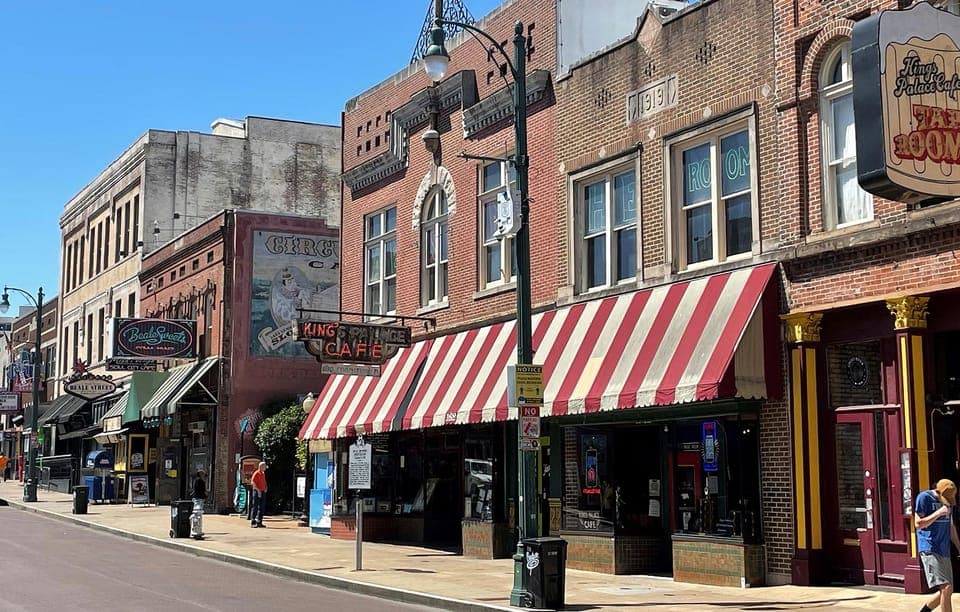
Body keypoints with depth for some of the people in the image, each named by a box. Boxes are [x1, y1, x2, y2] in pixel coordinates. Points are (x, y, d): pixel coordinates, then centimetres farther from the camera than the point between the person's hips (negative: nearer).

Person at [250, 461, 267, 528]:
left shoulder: (263, 474, 16)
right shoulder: (256, 473, -9)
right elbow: (252, 482, -17)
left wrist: (265, 488, 10)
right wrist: (258, 490, -20)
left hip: (263, 492, 8)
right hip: (257, 492, -8)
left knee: (262, 507, 8)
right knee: (255, 507, -5)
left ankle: (259, 522, 13)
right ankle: (253, 522, -1)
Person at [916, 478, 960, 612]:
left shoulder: (948, 500, 13)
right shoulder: (924, 498, -8)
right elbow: (918, 523, -13)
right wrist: (938, 513, -18)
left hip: (944, 551, 8)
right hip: (930, 550, -8)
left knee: (947, 591, 7)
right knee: (945, 588, -17)